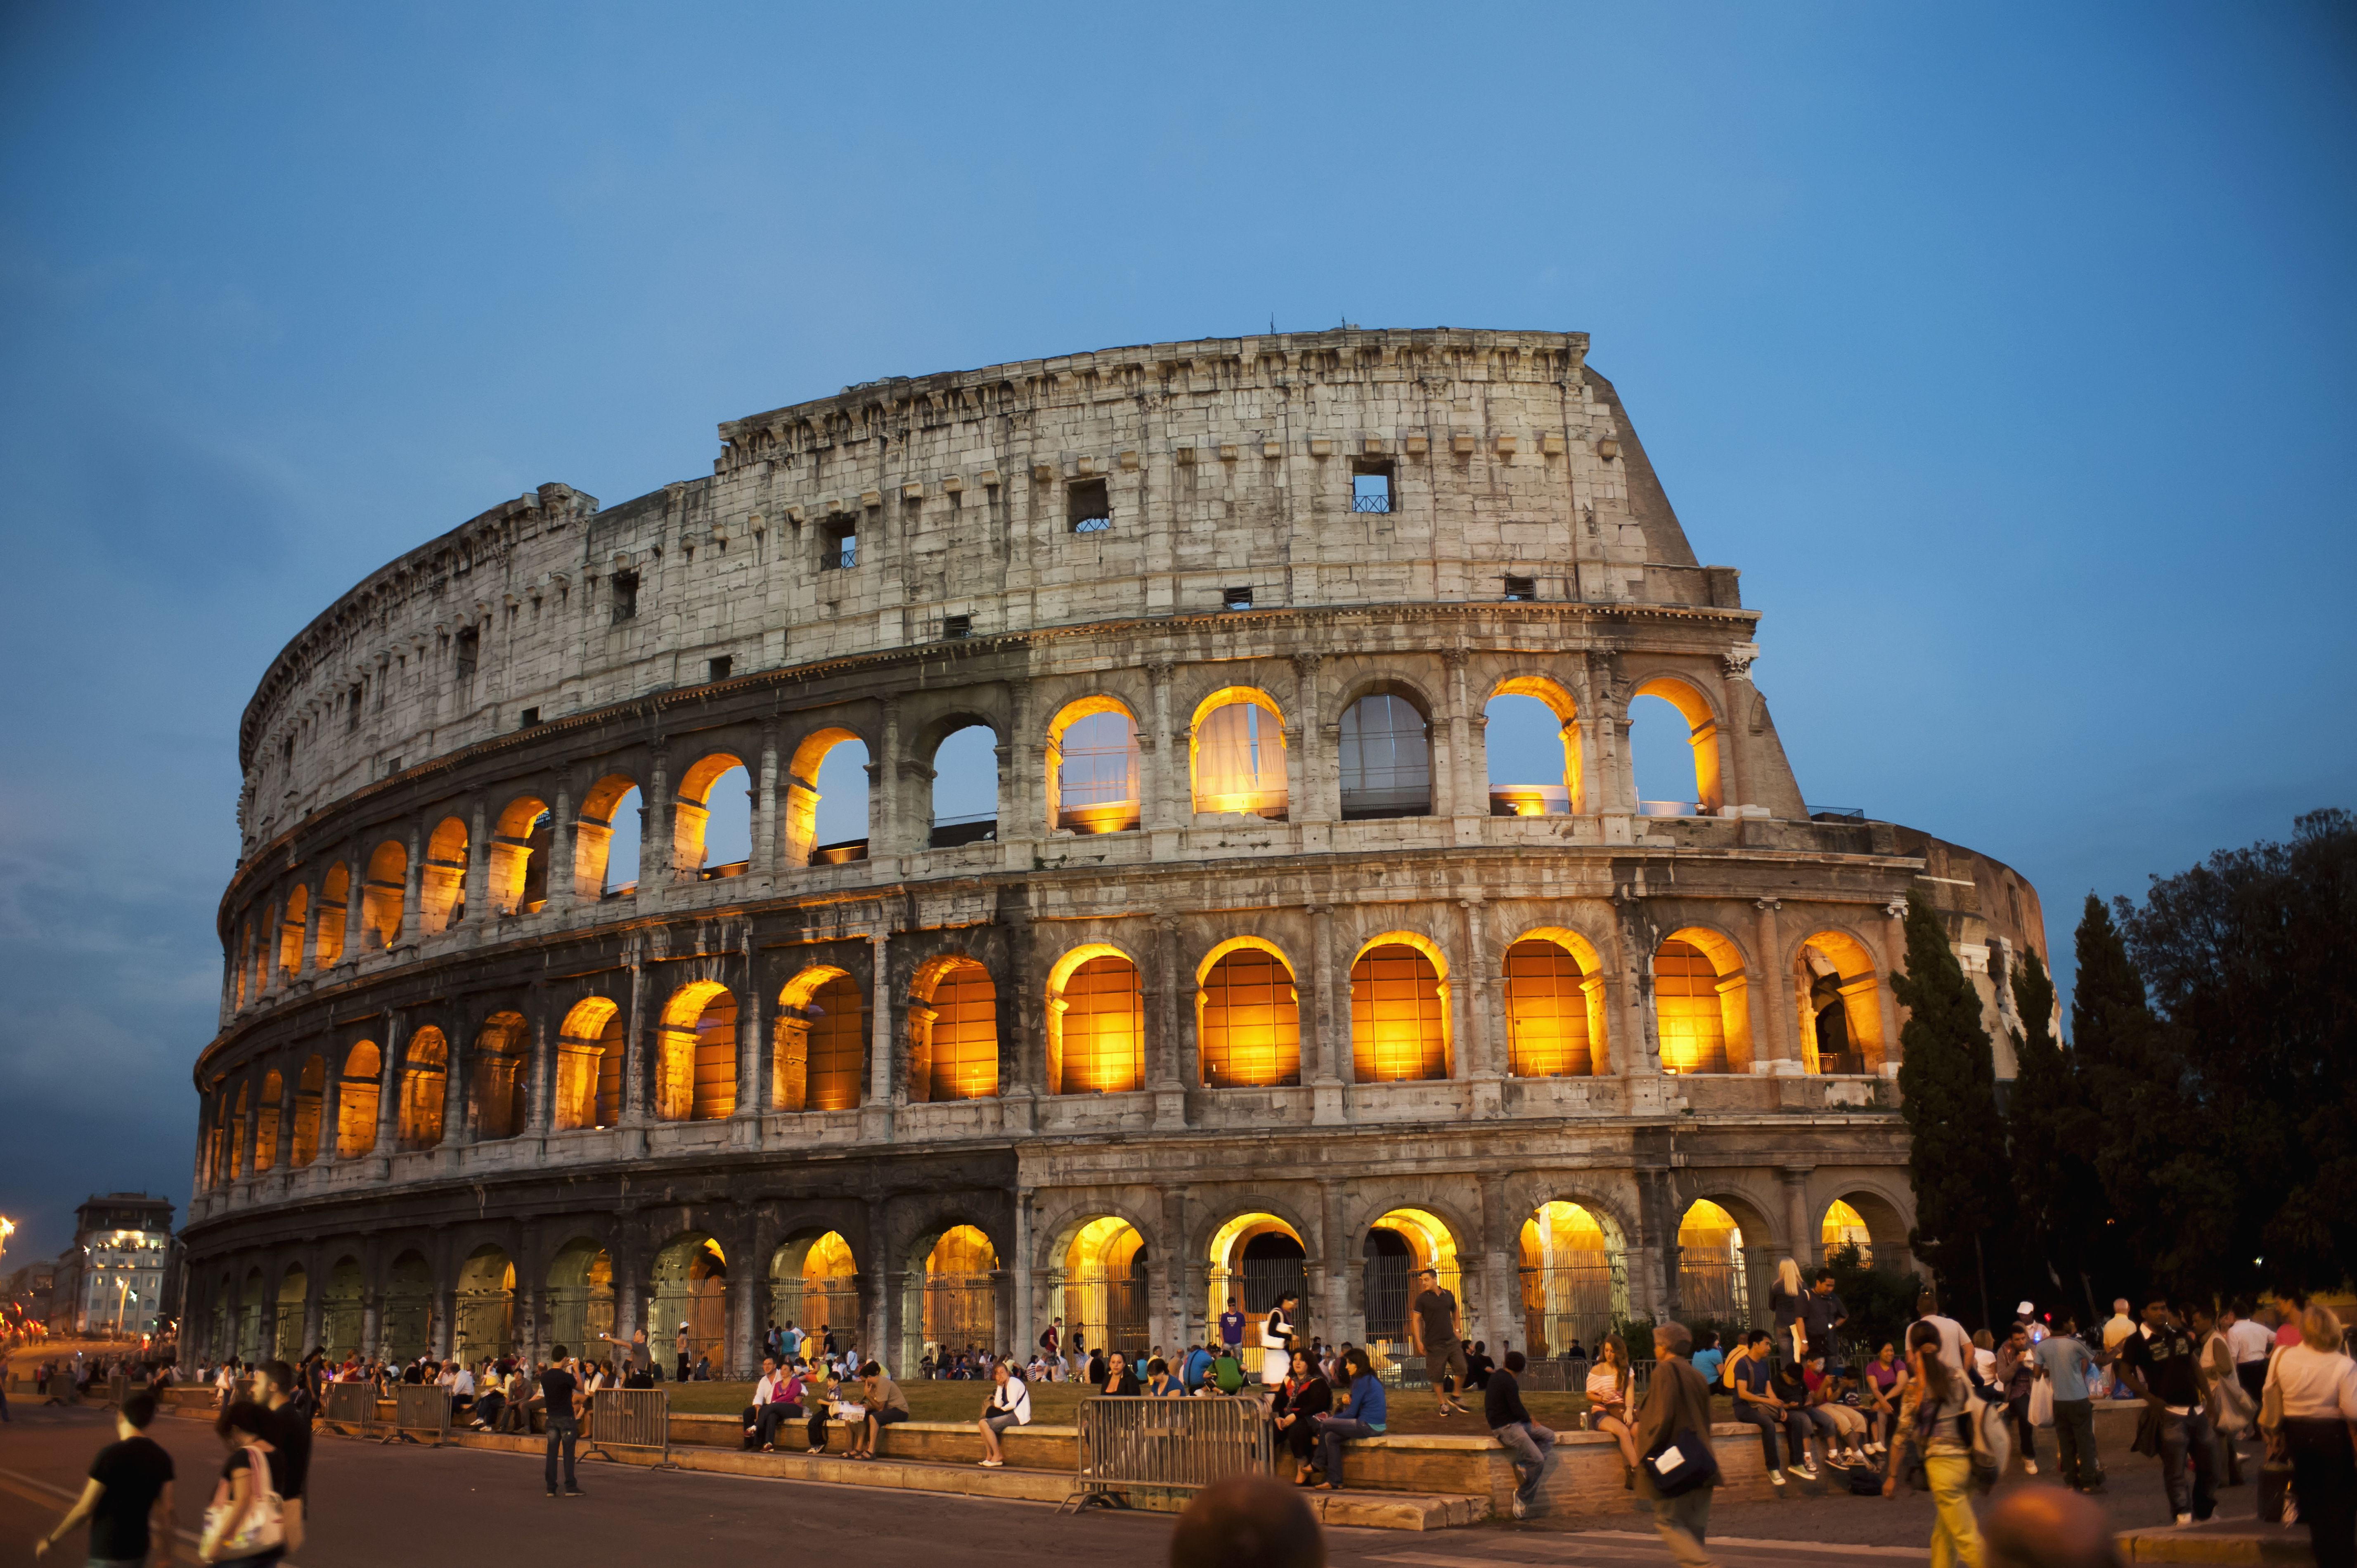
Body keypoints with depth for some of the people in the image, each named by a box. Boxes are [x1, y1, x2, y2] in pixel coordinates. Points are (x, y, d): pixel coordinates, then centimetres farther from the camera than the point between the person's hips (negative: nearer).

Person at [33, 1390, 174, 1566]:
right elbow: (165, 1511, 4)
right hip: (138, 1550, 7)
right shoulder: (162, 1458, 1)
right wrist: (165, 1559, 11)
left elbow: (85, 1509, -14)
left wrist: (51, 1539, 1)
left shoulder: (111, 1455, -17)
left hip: (109, 1554, -7)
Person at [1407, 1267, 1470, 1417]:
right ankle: (1443, 1404, 15)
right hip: (1434, 1344, -3)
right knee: (1437, 1376, -1)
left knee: (1462, 1369, -4)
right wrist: (1418, 1342, -12)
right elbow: (1415, 1320, -6)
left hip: (1452, 1341, 3)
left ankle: (1454, 1397, 16)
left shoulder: (1449, 1295, 5)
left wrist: (1457, 1329, 14)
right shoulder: (1422, 1299, -6)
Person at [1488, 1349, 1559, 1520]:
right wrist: (1529, 1419, 2)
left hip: (1513, 1423, 10)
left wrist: (1527, 1418, 9)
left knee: (1548, 1437, 10)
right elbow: (1517, 1410, -18)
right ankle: (1523, 1497, -3)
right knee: (1538, 1459, -14)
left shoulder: (1497, 1376, 12)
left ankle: (1524, 1465, -2)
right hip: (1505, 1427, -10)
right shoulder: (1508, 1382, -18)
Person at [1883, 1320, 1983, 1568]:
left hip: (1941, 1463, -6)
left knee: (1966, 1539, -1)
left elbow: (1904, 1434, -7)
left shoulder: (1915, 1386, -7)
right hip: (1968, 1461, 6)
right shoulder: (1958, 1377, 7)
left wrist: (1893, 1476, 0)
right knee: (1942, 1535, 17)